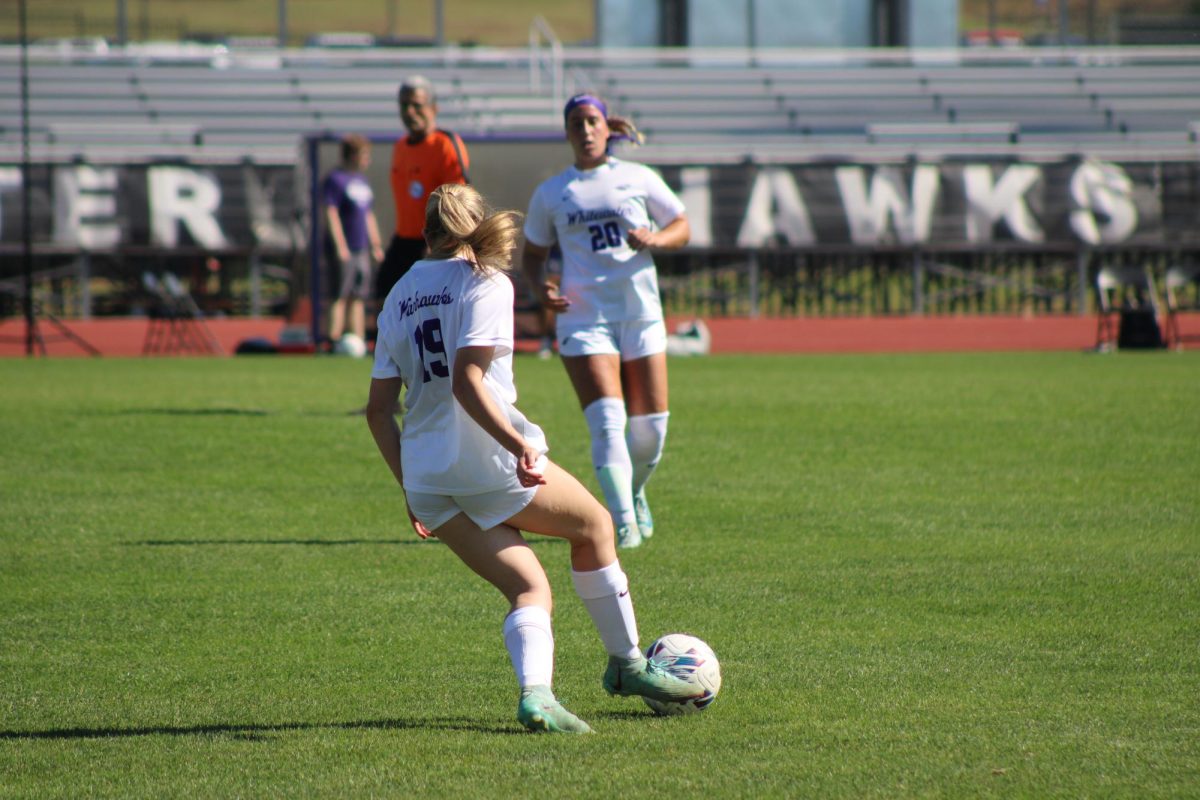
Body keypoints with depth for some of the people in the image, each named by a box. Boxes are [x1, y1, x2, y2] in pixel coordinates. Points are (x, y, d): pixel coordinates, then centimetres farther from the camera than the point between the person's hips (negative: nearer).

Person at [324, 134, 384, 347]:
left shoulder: (362, 180, 17)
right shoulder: (335, 179, -8)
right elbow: (331, 213, -14)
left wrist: (375, 244, 21)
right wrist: (340, 245, -19)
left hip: (361, 248, 8)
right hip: (344, 250, -8)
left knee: (359, 297, 8)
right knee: (341, 296, -10)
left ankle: (359, 341, 9)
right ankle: (334, 339, -11)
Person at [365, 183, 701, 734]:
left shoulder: (400, 296, 14)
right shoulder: (485, 283, -4)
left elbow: (378, 409, 12)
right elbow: (466, 382, -19)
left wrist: (410, 484, 20)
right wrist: (519, 445, -23)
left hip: (427, 482, 6)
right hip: (489, 465, -6)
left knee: (527, 587, 8)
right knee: (594, 526, 19)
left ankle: (534, 692, -18)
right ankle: (627, 664, 27)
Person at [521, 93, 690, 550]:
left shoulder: (639, 179, 6)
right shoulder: (551, 194, 7)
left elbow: (682, 229, 9)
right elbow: (532, 254, 15)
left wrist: (653, 240, -13)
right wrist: (540, 288, -6)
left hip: (641, 313, 1)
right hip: (583, 319, -1)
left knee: (651, 427, 3)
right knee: (607, 422, -17)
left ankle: (635, 495, 32)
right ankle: (623, 522, -20)